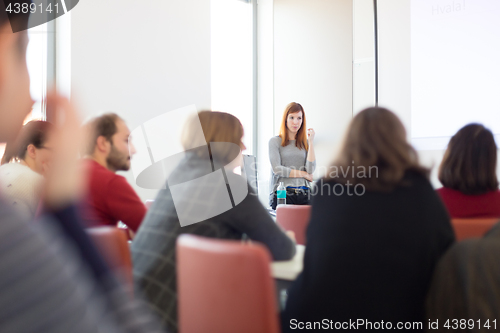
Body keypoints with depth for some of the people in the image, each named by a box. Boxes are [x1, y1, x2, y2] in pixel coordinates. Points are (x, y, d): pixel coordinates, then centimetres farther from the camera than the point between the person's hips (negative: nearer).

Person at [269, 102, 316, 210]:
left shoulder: (306, 143, 15)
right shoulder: (275, 142, 6)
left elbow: (311, 170, 1)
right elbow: (277, 169, -6)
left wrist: (311, 142, 2)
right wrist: (304, 174, 1)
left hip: (303, 194, 3)